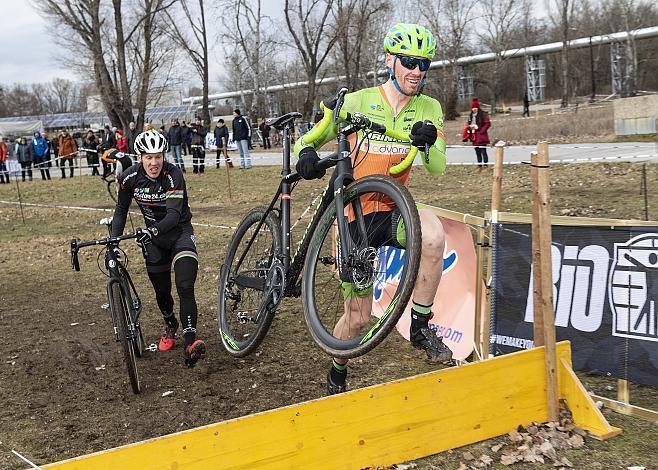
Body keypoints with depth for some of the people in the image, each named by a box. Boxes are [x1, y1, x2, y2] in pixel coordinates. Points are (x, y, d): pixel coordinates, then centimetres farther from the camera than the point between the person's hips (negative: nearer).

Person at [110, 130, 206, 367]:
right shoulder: (130, 177, -13)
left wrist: (153, 230, -50)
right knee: (162, 291, 11)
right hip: (153, 236, 4)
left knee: (185, 287, -22)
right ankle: (170, 326, 42)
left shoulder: (173, 174, -25)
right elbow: (121, 210, 0)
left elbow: (174, 214, -33)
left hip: (179, 231, -4)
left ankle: (190, 342, -28)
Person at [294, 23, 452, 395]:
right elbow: (307, 140, 0)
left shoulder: (429, 108, 0)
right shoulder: (357, 102, -6)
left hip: (392, 211, 1)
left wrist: (429, 142, -29)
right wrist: (307, 154, -24)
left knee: (434, 235, -37)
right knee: (357, 318, 4)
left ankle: (421, 326, -18)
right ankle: (337, 375, 36)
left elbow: (437, 170, -7)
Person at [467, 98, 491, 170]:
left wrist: (481, 131, -15)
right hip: (474, 137, 7)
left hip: (481, 136, -7)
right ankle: (479, 166, 17)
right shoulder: (471, 115, 14)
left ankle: (485, 166, -3)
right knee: (477, 152, 11)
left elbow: (488, 124, -11)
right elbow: (469, 124, 23)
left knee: (483, 152, -6)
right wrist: (470, 127, 1)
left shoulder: (483, 114, -8)